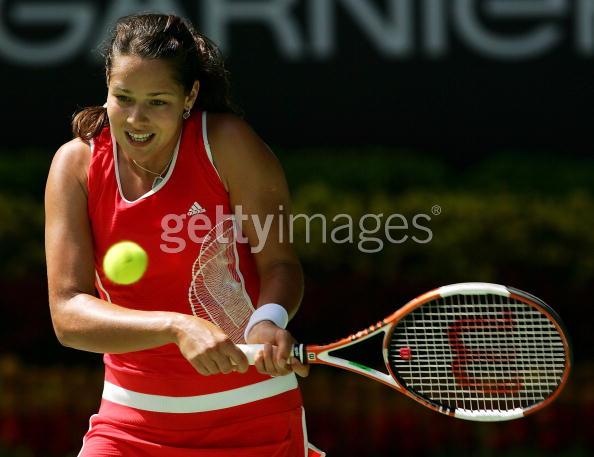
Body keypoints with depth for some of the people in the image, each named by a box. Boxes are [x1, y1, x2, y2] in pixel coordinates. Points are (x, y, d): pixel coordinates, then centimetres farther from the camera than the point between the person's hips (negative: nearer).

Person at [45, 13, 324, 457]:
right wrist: (176, 327, -30)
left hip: (252, 418, -2)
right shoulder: (76, 163, -8)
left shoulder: (225, 142, -13)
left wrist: (268, 321, -31)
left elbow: (280, 262, -8)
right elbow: (68, 312, -14)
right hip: (133, 418, 2)